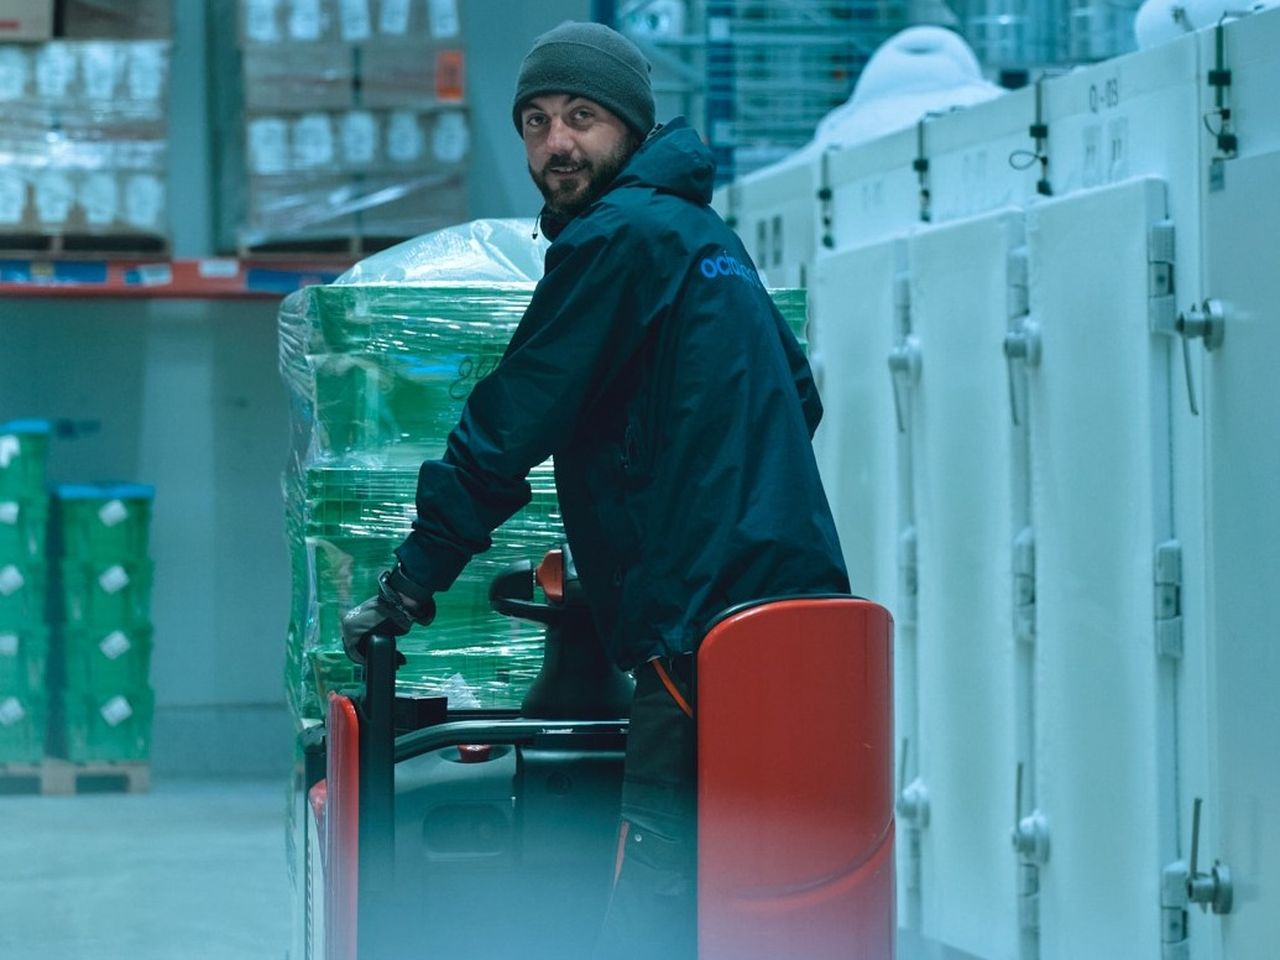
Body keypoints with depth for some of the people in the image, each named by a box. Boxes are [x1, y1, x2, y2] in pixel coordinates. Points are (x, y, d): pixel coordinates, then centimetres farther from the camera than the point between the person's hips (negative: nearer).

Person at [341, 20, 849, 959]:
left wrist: (409, 586, -3)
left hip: (703, 624, -10)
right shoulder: (706, 233, 22)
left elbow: (510, 427, -9)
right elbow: (799, 397, 32)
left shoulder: (617, 239, -7)